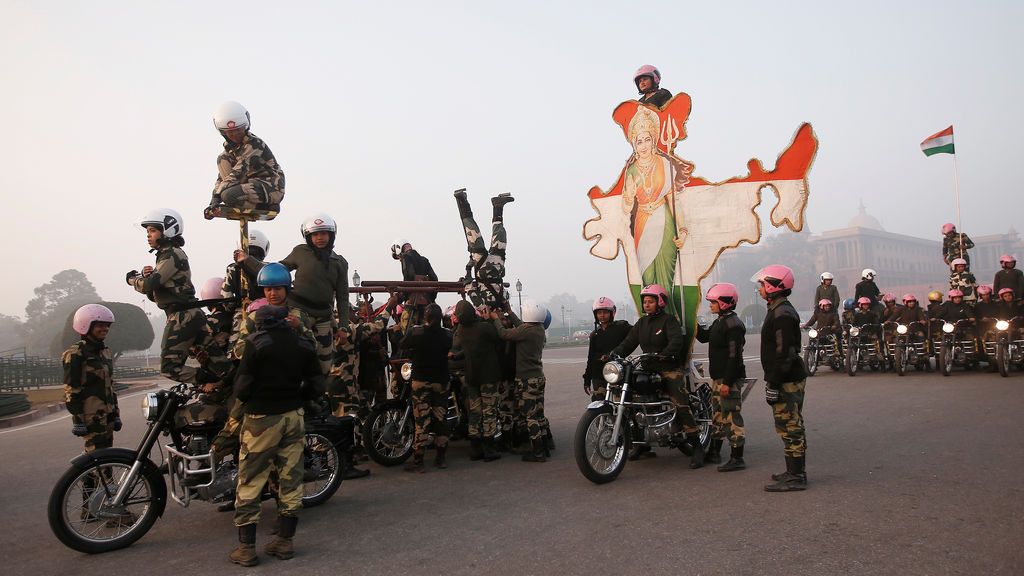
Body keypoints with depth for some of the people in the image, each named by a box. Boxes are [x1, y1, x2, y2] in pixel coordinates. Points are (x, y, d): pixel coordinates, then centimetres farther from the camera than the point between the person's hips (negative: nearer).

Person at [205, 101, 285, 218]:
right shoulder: (230, 146, 9)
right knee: (223, 159, 1)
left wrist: (216, 196, -27)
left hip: (271, 187, -9)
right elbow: (222, 176, 8)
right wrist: (214, 200, -5)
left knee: (229, 195, -29)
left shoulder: (254, 144, -18)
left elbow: (238, 173, -24)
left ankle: (268, 206, -7)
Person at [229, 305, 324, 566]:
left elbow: (242, 387, -12)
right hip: (294, 417, 5)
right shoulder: (304, 345, 3)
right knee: (291, 480, 11)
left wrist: (248, 399, 9)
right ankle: (285, 541, 18)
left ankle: (246, 547, 9)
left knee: (249, 483, 6)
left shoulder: (256, 343, -11)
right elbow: (317, 387, 3)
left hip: (262, 418, -4)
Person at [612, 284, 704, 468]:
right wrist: (615, 354, -7)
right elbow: (629, 342, 10)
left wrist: (662, 355, -36)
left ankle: (696, 446, -10)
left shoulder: (669, 320, -4)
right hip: (648, 369, 7)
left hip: (670, 369, -6)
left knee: (681, 406, -17)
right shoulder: (642, 322, 17)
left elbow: (676, 342, -19)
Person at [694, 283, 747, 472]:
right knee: (718, 414, 18)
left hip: (730, 378, -11)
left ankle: (737, 458, -1)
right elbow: (704, 336, 27)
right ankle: (714, 452, 30)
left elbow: (734, 356, -22)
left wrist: (727, 382, -25)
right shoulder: (720, 322, 14)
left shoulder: (733, 324, -17)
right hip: (719, 378, 11)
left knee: (732, 416, -7)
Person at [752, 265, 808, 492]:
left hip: (788, 382, -11)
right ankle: (795, 472, 25)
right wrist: (772, 381, 22)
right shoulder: (778, 311, 16)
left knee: (790, 428, -5)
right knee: (789, 428, 16)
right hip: (786, 381, 11)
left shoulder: (783, 314, -18)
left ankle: (796, 477, 1)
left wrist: (774, 384, -21)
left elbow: (784, 354, -23)